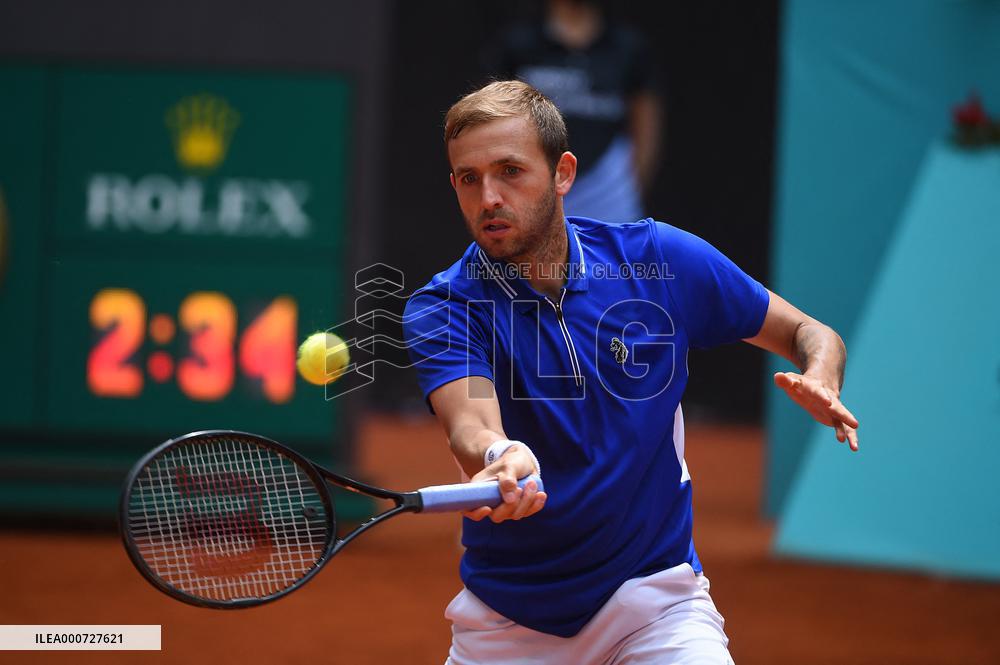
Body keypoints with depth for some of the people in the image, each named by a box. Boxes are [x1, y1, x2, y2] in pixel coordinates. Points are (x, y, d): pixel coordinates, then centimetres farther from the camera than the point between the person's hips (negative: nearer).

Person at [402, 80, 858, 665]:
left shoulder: (660, 258, -7)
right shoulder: (441, 308, -12)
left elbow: (808, 333, 4)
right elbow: (468, 424, -30)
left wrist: (821, 384, -19)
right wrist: (500, 457, -54)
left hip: (652, 591, 0)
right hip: (506, 614, 0)